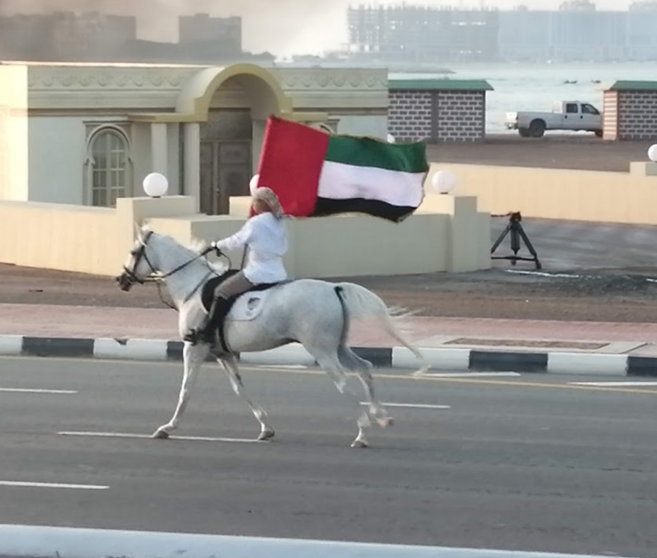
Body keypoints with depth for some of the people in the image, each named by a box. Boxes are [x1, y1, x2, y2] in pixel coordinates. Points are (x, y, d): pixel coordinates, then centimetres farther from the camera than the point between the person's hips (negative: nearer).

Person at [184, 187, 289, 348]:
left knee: (222, 291, 1)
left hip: (257, 274, -7)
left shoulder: (255, 223, -11)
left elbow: (236, 241, -1)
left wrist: (218, 245, 14)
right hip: (278, 274, 7)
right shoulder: (280, 224, 9)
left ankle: (208, 331, -1)